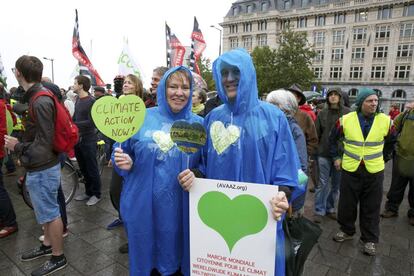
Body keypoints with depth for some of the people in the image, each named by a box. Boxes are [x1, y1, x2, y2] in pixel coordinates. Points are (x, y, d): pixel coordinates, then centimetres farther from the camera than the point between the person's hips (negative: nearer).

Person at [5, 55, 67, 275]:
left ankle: (58, 257, 22)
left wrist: (17, 147, -11)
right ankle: (47, 246, 40)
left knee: (50, 213, 5)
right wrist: (20, 143, 4)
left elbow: (44, 144, -22)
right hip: (40, 167, 9)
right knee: (46, 210, 22)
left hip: (42, 170, -9)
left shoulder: (40, 102, -23)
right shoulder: (35, 96, 7)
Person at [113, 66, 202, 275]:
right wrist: (126, 163, -14)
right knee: (143, 255, 19)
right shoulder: (142, 118, -2)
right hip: (142, 206, 0)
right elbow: (125, 153, 6)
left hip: (179, 209, 0)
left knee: (173, 258, 18)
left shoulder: (198, 125, -1)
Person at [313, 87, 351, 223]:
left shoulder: (348, 113, -2)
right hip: (324, 153, 0)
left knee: (336, 184, 13)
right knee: (322, 183, 2)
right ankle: (319, 210, 13)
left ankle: (330, 208, 29)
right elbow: (317, 133, 4)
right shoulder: (322, 113, 2)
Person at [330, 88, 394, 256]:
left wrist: (383, 159, 13)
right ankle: (347, 231, 32)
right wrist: (336, 157, 7)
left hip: (374, 171, 0)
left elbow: (390, 143, 14)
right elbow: (333, 139, 9)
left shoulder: (385, 121, -4)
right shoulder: (345, 120, -6)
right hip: (350, 169, 0)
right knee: (346, 204, 11)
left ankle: (369, 239, 26)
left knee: (371, 208, 9)